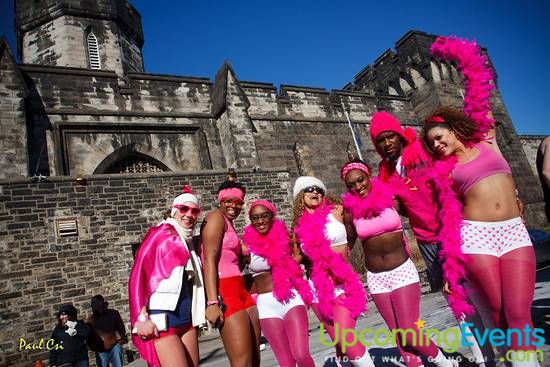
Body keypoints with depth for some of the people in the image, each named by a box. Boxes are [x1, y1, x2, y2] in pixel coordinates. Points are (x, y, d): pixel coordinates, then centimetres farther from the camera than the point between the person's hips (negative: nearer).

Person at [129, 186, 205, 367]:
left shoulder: (188, 241, 16)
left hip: (187, 319, 7)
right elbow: (137, 276, -11)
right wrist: (142, 318, -16)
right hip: (162, 320, -7)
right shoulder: (160, 234, -5)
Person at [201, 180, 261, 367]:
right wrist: (213, 302, -20)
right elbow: (209, 260, -14)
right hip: (225, 292, -9)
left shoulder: (230, 225, 23)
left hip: (241, 291, 9)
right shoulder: (216, 217, -3)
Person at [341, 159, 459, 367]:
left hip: (402, 271, -2)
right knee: (399, 336, 11)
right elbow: (347, 244, 9)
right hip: (375, 278, 3)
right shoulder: (350, 211, -4)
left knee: (409, 333, -2)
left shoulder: (390, 197, -8)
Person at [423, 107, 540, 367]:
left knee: (518, 314, -9)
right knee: (499, 313, -2)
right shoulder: (446, 169, 11)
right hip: (475, 234, -1)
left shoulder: (486, 143, 15)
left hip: (514, 230, 1)